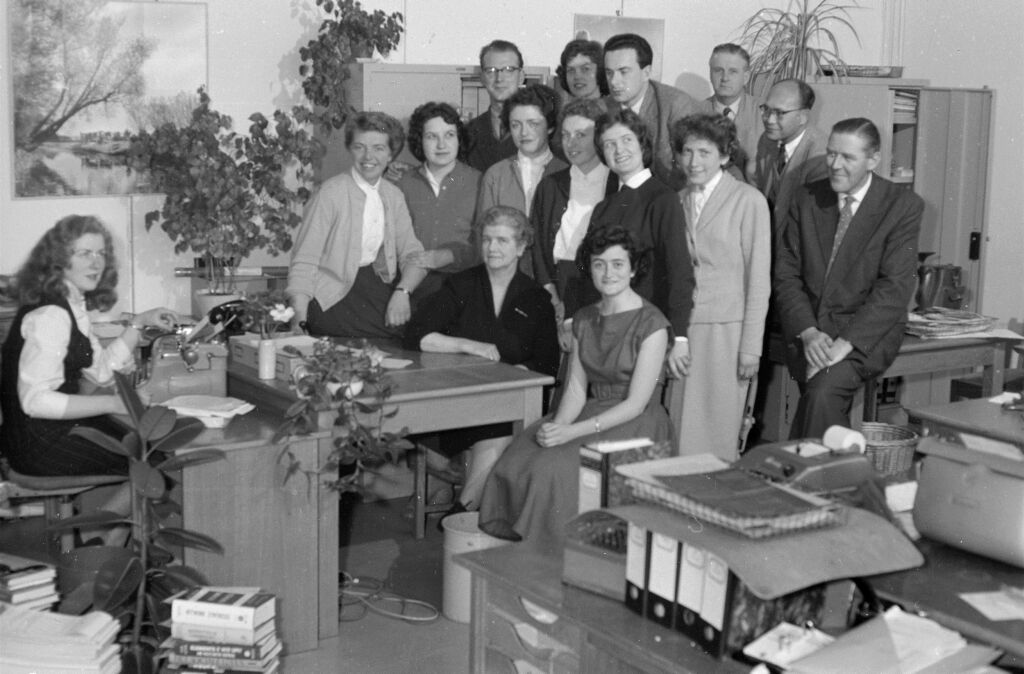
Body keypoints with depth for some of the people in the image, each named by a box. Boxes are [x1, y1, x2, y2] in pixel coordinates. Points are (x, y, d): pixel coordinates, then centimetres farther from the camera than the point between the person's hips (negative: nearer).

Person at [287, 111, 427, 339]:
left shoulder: (394, 195, 10)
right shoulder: (331, 192, -7)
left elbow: (413, 254, 9)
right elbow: (304, 262, -11)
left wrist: (402, 292, -14)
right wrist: (299, 324, -24)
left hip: (382, 289, 5)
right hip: (336, 294, -5)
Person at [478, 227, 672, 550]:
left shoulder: (651, 324, -11)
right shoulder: (584, 319, 11)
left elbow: (636, 404, -14)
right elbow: (576, 388, 7)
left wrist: (573, 432, -20)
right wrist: (558, 425, -14)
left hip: (635, 427, -6)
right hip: (591, 414, 6)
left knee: (555, 469, -28)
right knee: (517, 460, -18)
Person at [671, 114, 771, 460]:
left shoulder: (748, 201, -2)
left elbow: (758, 279, -3)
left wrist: (751, 346, -8)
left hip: (725, 329, -4)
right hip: (681, 327, 4)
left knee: (716, 436, -2)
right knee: (678, 432, 1)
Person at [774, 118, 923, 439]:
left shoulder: (903, 206, -3)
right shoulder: (807, 198, 8)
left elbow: (895, 287, -11)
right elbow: (786, 273, 5)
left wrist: (845, 342, -21)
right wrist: (808, 332, -11)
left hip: (868, 332, -3)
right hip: (807, 329, 3)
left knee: (823, 391, -28)